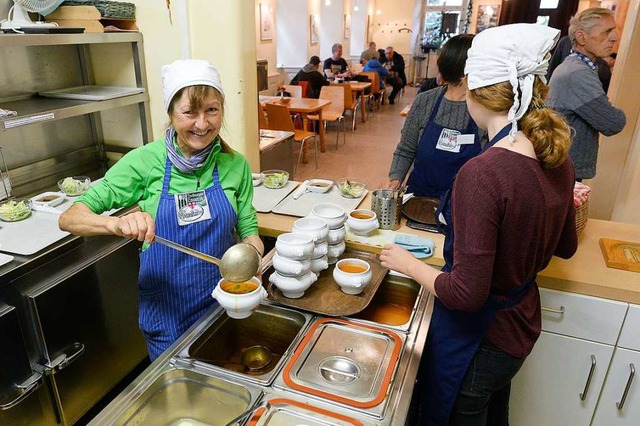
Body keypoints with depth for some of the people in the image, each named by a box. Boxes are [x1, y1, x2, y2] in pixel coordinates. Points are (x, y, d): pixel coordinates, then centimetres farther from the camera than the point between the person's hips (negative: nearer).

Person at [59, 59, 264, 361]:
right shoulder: (145, 161, -14)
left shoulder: (235, 164, -9)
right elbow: (69, 218, -15)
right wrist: (117, 223, -35)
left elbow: (248, 229, 0)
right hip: (167, 310, -1)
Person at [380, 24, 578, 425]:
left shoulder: (482, 174, -31)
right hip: (522, 324, 7)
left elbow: (466, 294, -28)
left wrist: (409, 263, -13)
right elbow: (565, 248, 8)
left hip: (478, 336, -7)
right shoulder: (557, 159, -6)